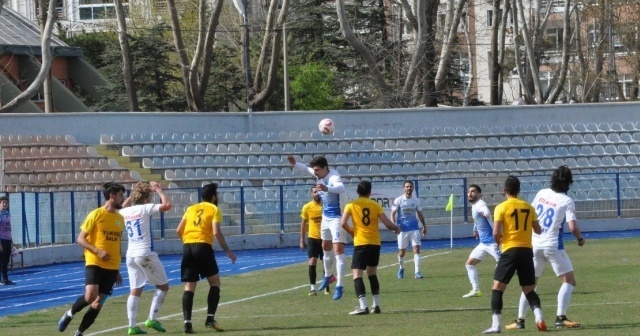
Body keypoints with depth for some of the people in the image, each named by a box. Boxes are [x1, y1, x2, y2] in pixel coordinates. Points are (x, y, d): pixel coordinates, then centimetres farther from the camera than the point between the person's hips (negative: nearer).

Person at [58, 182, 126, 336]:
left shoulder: (120, 219, 12)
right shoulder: (96, 215, -6)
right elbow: (81, 239, -6)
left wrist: (117, 271, 21)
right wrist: (98, 251, -20)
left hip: (111, 267, 5)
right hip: (94, 264, -5)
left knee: (98, 304, 1)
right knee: (90, 296, -23)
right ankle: (70, 314, 6)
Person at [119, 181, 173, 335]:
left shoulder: (126, 211, 9)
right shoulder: (145, 209, -10)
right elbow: (167, 205, -19)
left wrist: (131, 197, 28)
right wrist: (158, 190, -5)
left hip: (131, 254, 6)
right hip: (146, 253, -6)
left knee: (135, 291, 7)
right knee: (163, 286, 8)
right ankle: (152, 319, 0)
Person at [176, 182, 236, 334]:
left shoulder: (191, 208, 19)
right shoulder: (214, 209, 5)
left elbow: (179, 230, 14)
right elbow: (216, 232, -7)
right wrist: (227, 251, 0)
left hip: (187, 247, 4)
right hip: (203, 246, -4)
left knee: (189, 286, 5)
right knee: (215, 282, 12)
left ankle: (187, 322, -6)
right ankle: (210, 318, 1)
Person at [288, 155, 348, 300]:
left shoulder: (333, 177, -29)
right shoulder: (320, 175, -2)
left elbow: (342, 188, -53)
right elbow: (306, 169, 21)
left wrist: (327, 188, -70)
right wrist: (295, 164, 3)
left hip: (336, 218, -10)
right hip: (325, 217, 10)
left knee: (338, 250, -16)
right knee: (326, 247, 26)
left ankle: (339, 286, -18)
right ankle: (328, 276, 48)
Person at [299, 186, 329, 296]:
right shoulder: (307, 207, -1)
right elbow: (303, 224, 6)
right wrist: (302, 240, 4)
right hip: (312, 238, 0)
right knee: (312, 262, -8)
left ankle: (326, 287, 19)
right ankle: (313, 288, -7)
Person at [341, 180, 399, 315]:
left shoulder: (351, 205, -1)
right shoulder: (376, 205, 4)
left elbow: (343, 223, -11)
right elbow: (387, 223, -2)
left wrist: (352, 232, 9)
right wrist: (396, 229, 19)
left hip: (361, 243, -4)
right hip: (375, 243, 4)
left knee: (357, 274, -5)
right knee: (372, 273, 20)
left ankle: (363, 306, -20)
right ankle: (376, 305, 18)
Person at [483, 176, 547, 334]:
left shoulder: (501, 208, -4)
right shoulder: (529, 207, 9)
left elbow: (496, 233, -11)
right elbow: (538, 230, 16)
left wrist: (499, 241, 11)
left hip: (510, 250, -4)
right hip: (527, 250, 4)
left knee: (497, 288, 3)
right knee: (529, 290, 13)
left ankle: (496, 325, -8)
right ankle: (539, 317, -10)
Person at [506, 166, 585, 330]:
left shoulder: (541, 194, 5)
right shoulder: (567, 202, -9)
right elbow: (573, 227, -16)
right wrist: (580, 239, 4)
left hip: (535, 244, 5)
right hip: (553, 246, -5)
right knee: (569, 281, 1)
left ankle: (520, 320, 12)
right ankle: (561, 317, -14)